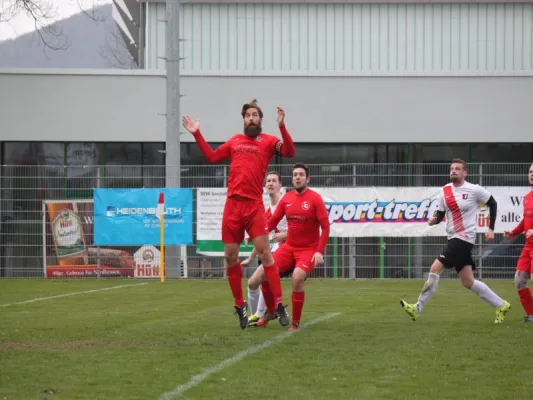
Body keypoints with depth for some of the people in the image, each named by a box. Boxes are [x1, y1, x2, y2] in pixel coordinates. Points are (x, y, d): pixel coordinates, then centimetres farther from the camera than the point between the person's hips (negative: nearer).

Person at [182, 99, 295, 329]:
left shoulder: (267, 141, 3)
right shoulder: (235, 141, 15)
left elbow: (289, 151, -14)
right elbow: (211, 157, 25)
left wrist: (282, 126, -26)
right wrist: (197, 134, 20)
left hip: (254, 206, -4)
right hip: (232, 205, 4)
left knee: (265, 253, -11)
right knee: (231, 257, 5)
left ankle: (279, 304, -10)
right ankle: (240, 305, 18)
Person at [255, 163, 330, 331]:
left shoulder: (315, 199, -10)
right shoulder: (286, 198, 3)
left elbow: (325, 227, -12)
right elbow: (273, 221, 8)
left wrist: (320, 252, -21)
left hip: (309, 249, -5)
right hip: (289, 247, 5)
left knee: (297, 278, -28)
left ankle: (295, 322, -12)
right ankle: (270, 311, 18)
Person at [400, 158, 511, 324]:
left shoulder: (474, 190, -8)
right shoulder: (444, 191, 7)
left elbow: (493, 204, 3)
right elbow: (440, 214, 13)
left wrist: (491, 229, 0)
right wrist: (434, 220, -11)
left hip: (464, 238, -8)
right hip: (454, 238, 8)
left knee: (435, 268, -15)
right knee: (468, 282, 8)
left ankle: (417, 309, -9)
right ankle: (501, 305, 20)